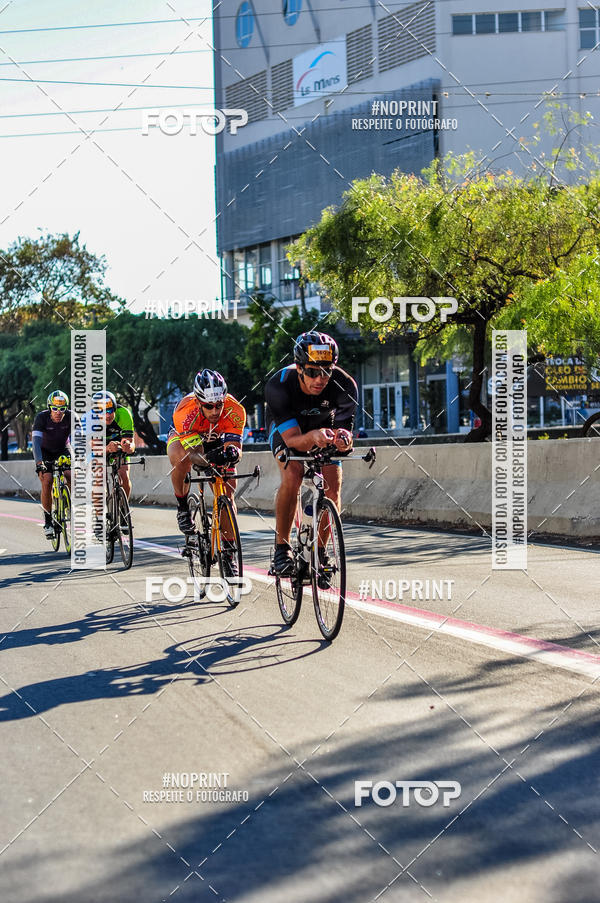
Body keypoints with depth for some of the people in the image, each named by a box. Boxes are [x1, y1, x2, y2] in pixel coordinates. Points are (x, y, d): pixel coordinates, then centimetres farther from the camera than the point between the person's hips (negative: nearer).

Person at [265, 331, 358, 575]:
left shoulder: (345, 386, -33)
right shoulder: (278, 387, -37)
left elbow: (344, 428, -30)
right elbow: (292, 440, -39)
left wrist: (343, 439, -55)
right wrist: (313, 437, -61)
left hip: (324, 424, 2)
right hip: (286, 426, -2)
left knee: (333, 489, -14)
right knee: (292, 475, -29)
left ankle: (320, 550, 8)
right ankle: (282, 546, -15)